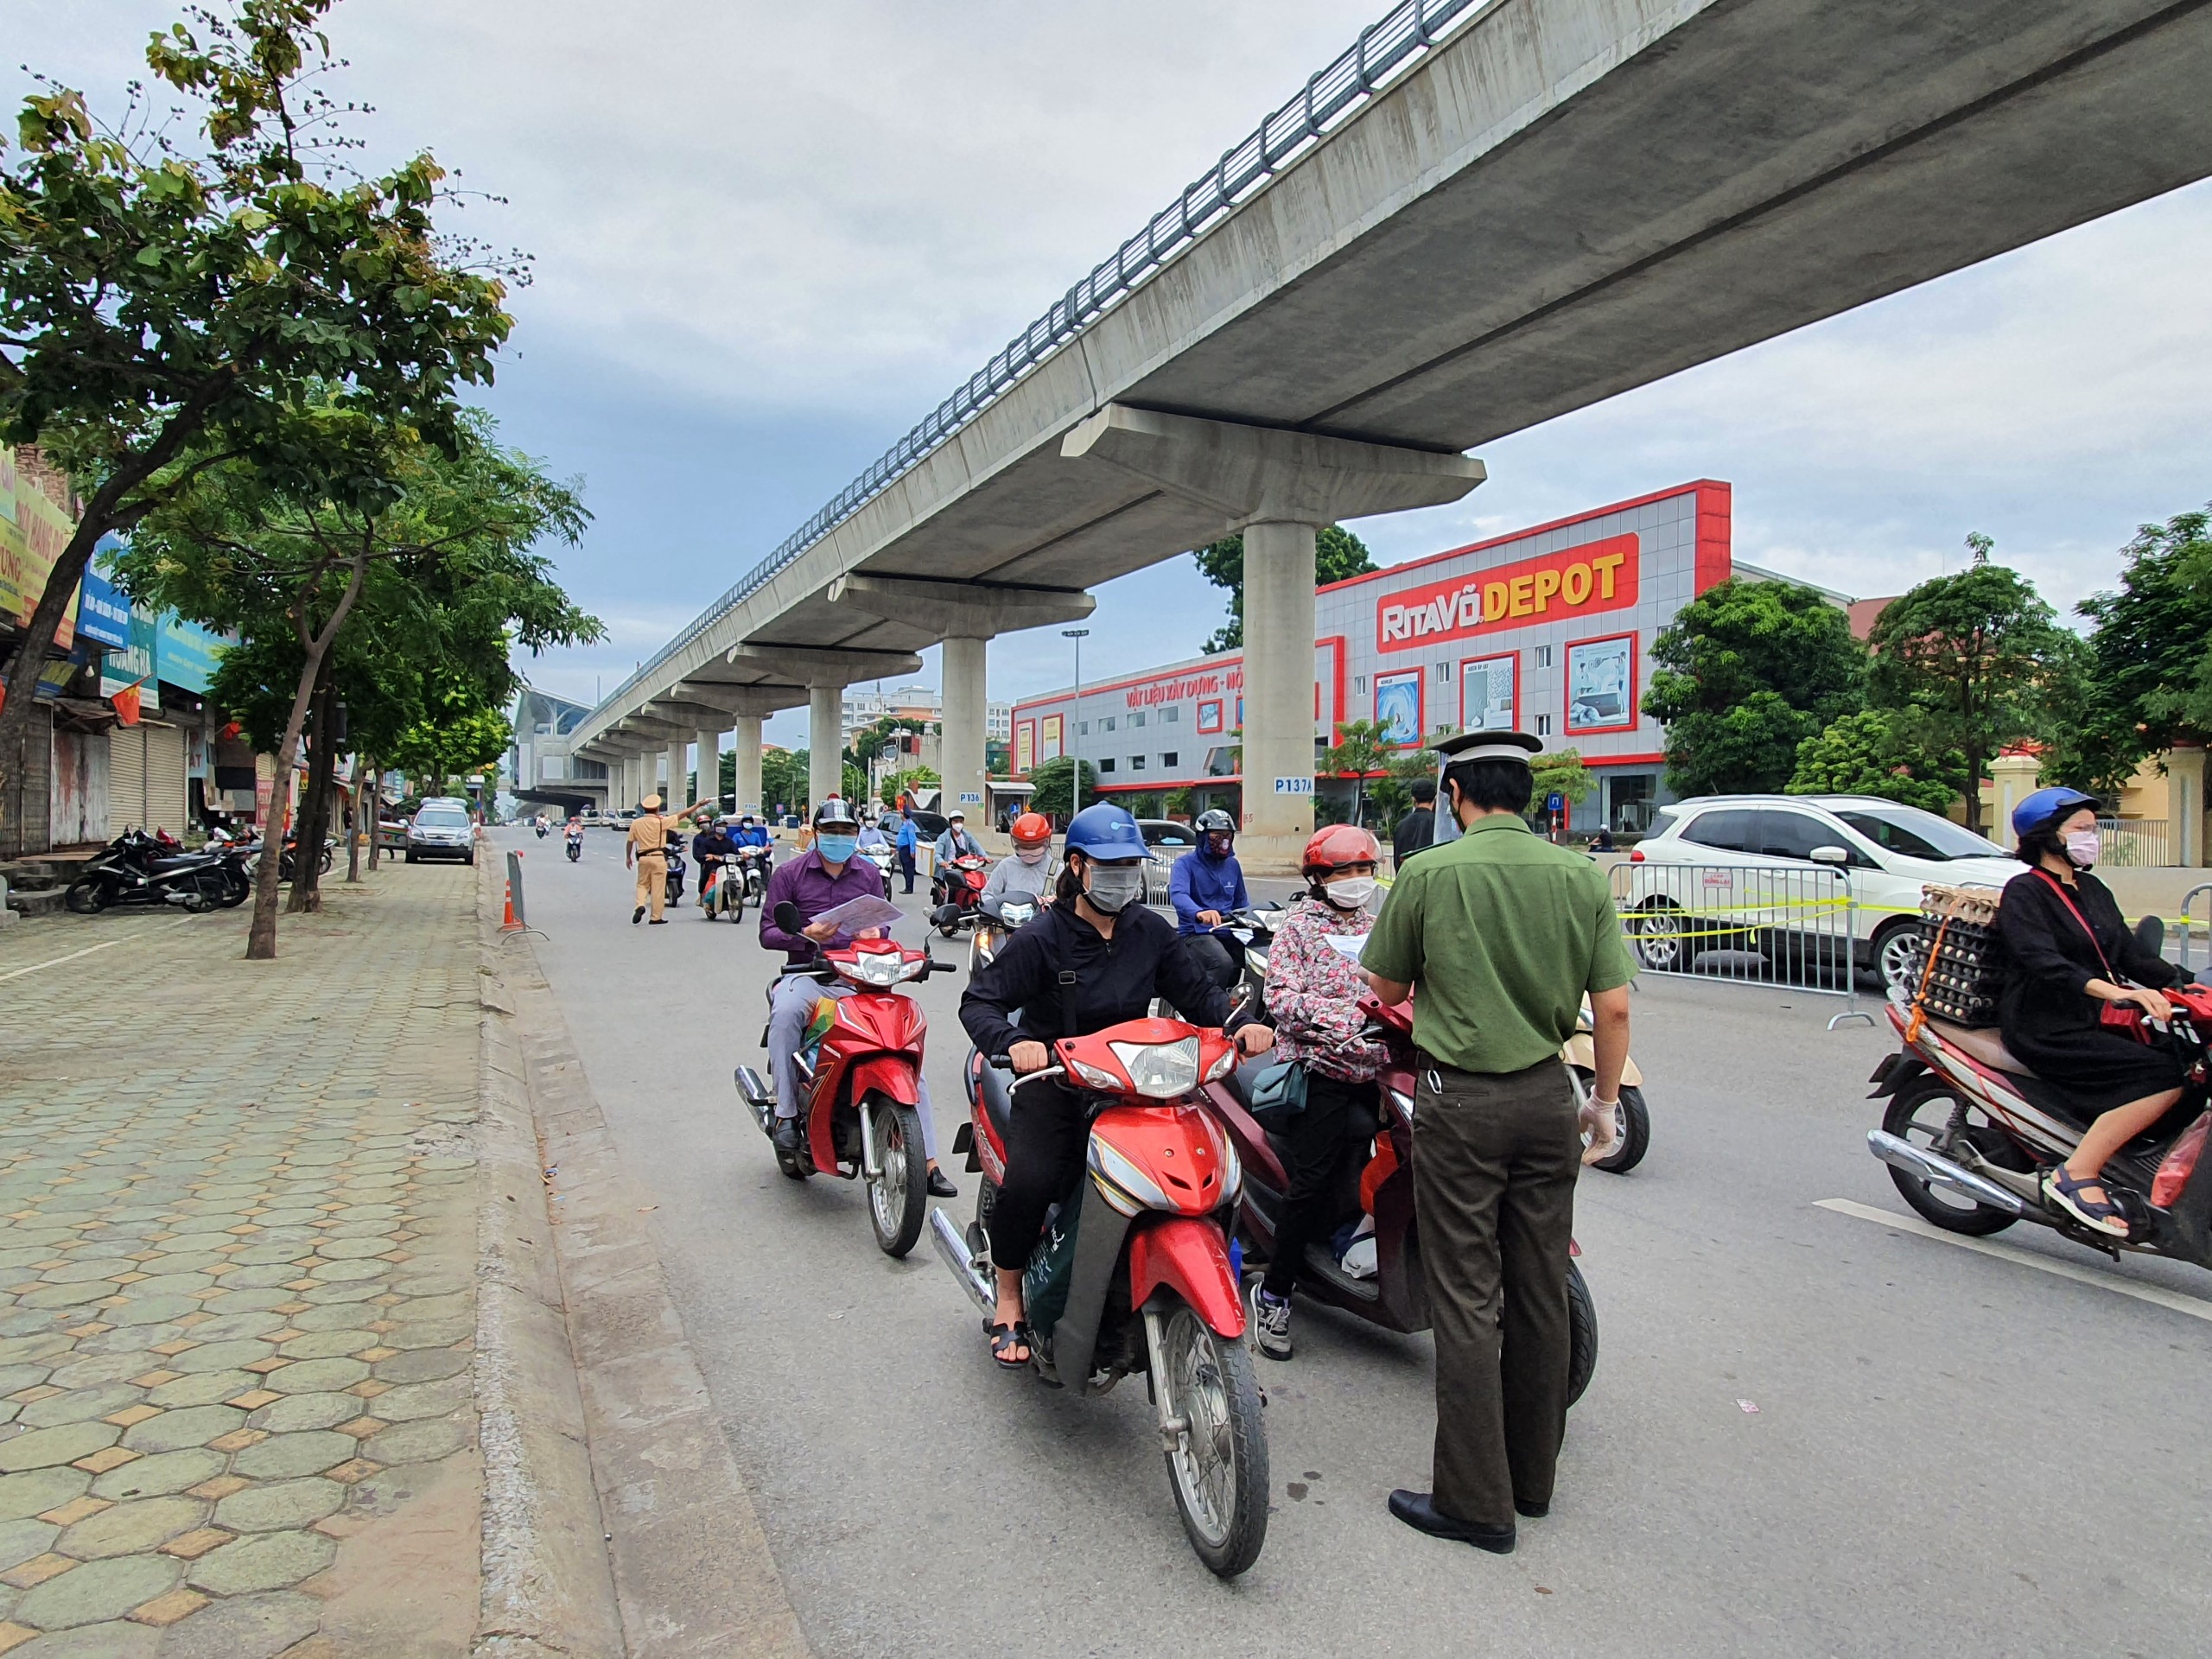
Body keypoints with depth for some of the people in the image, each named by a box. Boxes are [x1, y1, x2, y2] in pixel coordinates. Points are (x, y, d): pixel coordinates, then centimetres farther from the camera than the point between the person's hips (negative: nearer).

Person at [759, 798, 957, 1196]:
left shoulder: (870, 874, 13)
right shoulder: (790, 874, 5)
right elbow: (768, 932, 2)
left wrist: (874, 933, -3)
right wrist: (805, 934, -16)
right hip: (807, 972, -2)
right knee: (785, 1014, -39)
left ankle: (927, 1162, -7)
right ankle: (786, 1115, -27)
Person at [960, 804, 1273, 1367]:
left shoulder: (1152, 932, 7)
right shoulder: (1042, 938, -6)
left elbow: (1197, 991, 7)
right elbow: (979, 1001, -11)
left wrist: (1242, 1024, -14)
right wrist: (1014, 1042, -32)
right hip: (1053, 1081, -4)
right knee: (1030, 1181, -27)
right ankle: (1008, 1302, -1)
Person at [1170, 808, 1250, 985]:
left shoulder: (1232, 865, 16)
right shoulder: (1186, 864, -5)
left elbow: (1241, 900, 28)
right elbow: (1178, 894, -25)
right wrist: (1199, 913, -45)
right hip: (1196, 933, -6)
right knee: (1223, 963, -34)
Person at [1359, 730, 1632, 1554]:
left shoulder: (1429, 874, -10)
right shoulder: (1582, 876, -1)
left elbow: (1386, 987, 2)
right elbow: (1613, 1006, 0)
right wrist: (1606, 1101, 13)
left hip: (1461, 1099, -4)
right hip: (1547, 1095, 4)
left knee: (1466, 1299, 3)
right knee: (1540, 1292, 14)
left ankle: (1476, 1500, 11)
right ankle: (1532, 1477, 29)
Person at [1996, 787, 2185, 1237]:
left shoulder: (2093, 890, 20)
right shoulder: (2023, 892, -7)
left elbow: (2130, 953, 16)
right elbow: (2042, 961, -22)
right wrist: (2114, 991, -37)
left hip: (2092, 1023, 8)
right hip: (2045, 1030, -8)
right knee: (2163, 1076, -23)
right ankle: (2075, 1175, -20)